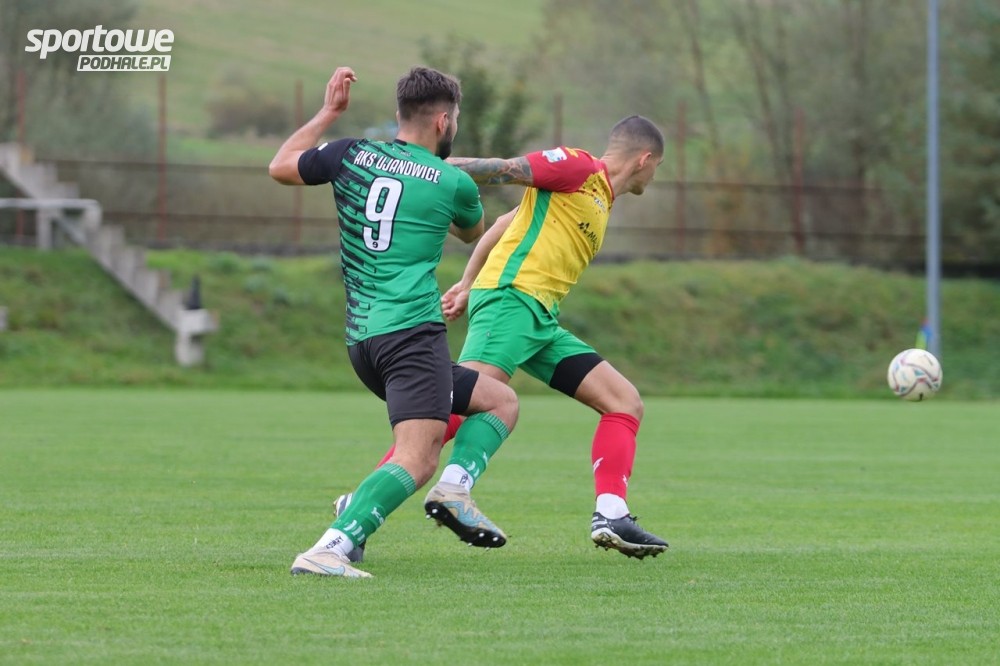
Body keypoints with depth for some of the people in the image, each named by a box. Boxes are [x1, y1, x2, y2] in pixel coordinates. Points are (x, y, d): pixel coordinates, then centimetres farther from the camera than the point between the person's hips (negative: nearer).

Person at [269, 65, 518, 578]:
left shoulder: (351, 156, 10)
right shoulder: (453, 183, 3)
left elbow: (280, 167, 28)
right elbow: (474, 232, 26)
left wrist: (329, 112, 34)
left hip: (361, 339, 7)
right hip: (412, 331, -7)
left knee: (501, 401, 19)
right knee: (415, 461, -18)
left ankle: (453, 491, 0)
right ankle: (329, 549, -34)